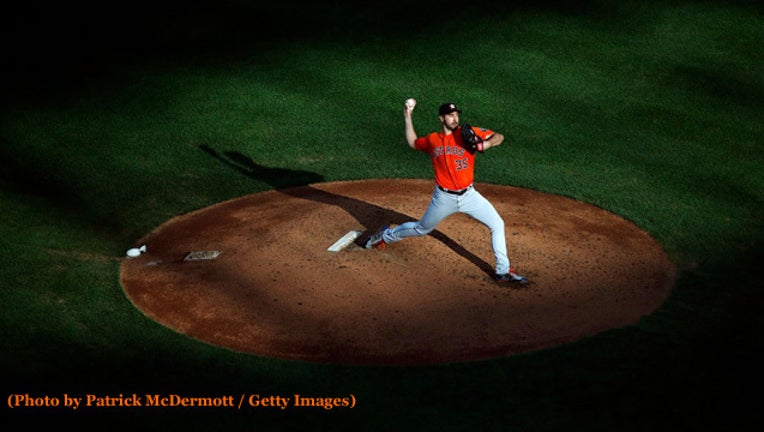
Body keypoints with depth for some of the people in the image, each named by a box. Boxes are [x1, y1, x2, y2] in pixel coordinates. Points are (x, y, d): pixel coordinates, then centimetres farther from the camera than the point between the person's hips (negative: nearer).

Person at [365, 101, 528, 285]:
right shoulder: (432, 140, 0)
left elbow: (498, 137, -10)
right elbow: (413, 143, 18)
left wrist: (485, 144, -30)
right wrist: (407, 117, 11)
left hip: (468, 195, 0)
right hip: (444, 198, 0)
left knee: (497, 224, -8)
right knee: (421, 229, 17)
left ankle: (503, 271, 2)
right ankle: (386, 235, 43)